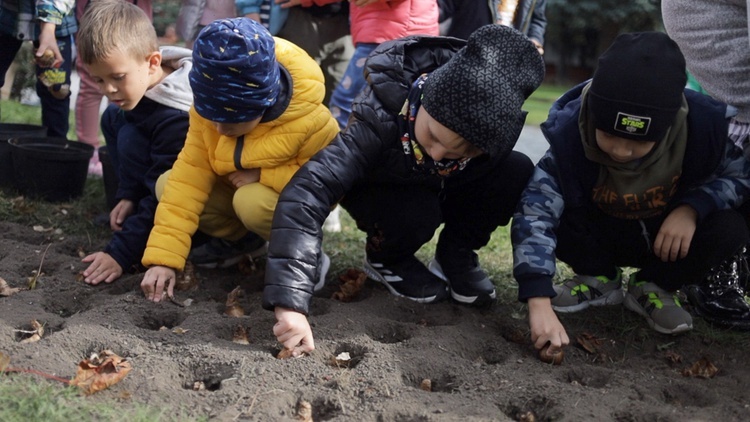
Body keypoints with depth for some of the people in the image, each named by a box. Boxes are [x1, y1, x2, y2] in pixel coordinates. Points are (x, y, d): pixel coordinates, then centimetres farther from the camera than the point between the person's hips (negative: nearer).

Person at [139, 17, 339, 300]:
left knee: (252, 201, -36)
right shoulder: (208, 110, -22)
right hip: (238, 190, 5)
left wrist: (263, 174, -32)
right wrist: (163, 257, -30)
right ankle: (244, 240, 7)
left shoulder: (311, 121, -34)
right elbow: (189, 175, -23)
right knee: (167, 184, -15)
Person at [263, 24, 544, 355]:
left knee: (518, 172, -25)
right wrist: (289, 303, -59)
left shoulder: (495, 121, -32)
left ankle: (455, 256, 0)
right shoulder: (380, 118, -42)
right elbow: (305, 195, -50)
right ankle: (385, 259, 0)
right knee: (418, 213, -37)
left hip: (448, 192, 3)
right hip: (385, 195, -2)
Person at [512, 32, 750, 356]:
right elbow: (536, 213, -41)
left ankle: (651, 287, 0)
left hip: (668, 235, 1)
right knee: (551, 213, -29)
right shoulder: (570, 136, -33)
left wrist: (693, 207, -31)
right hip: (601, 236, 0)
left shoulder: (703, 124, -29)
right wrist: (539, 303, -51)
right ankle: (600, 280, 2)